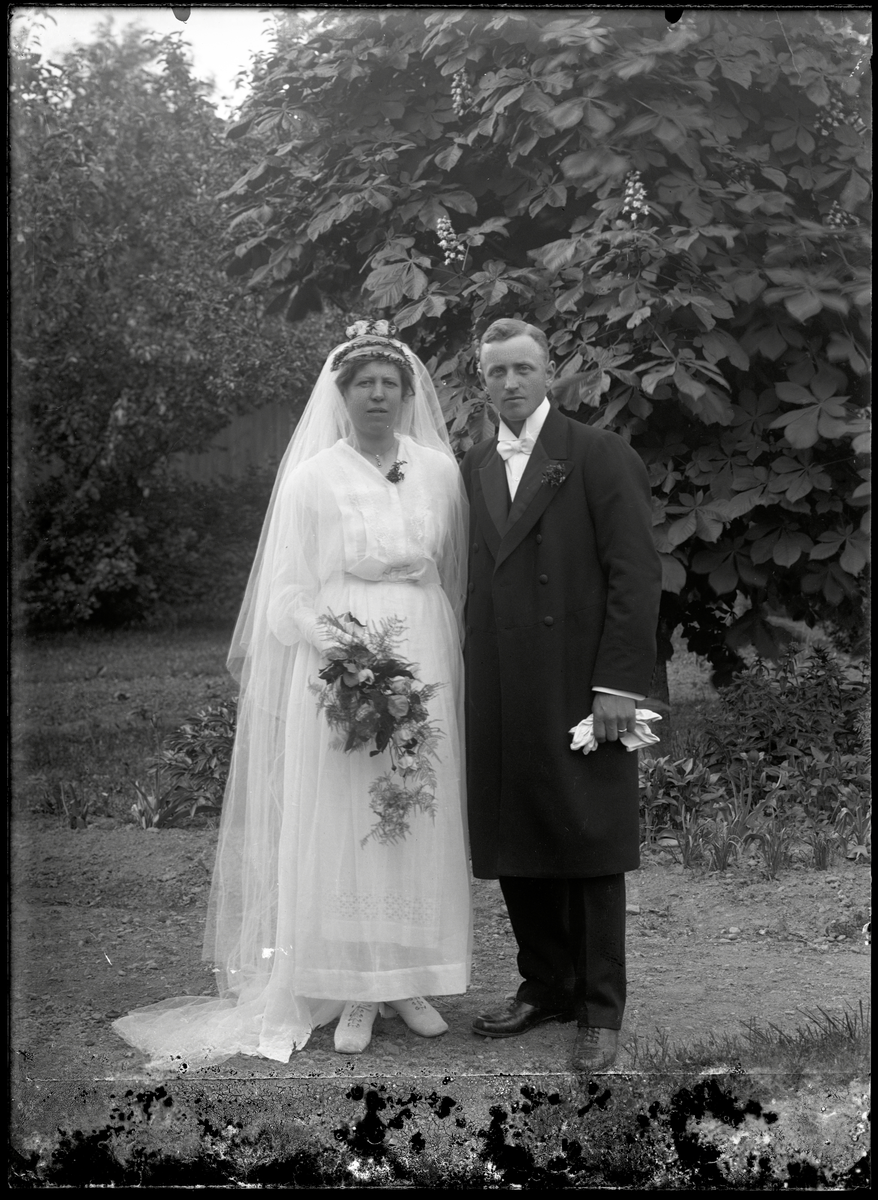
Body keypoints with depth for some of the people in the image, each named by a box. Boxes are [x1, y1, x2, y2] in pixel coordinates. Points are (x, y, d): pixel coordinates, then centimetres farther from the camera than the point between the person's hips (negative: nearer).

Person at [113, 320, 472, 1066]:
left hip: (424, 668, 3)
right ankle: (351, 990, 9)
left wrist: (441, 655, 2)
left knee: (419, 823, 5)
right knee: (340, 827, -1)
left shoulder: (440, 470, 7)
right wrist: (333, 640, -19)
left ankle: (409, 980, 17)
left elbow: (454, 577, 11)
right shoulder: (312, 478, -1)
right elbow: (288, 594, -2)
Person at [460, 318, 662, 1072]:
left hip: (581, 690, -5)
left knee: (591, 849, 3)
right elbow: (473, 578, 12)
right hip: (498, 696, 5)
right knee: (515, 849, 11)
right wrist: (467, 677, 4)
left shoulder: (600, 456, -3)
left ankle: (600, 1010, 15)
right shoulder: (472, 468, 13)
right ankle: (545, 987, 27)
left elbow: (636, 575, -8)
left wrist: (618, 683, -14)